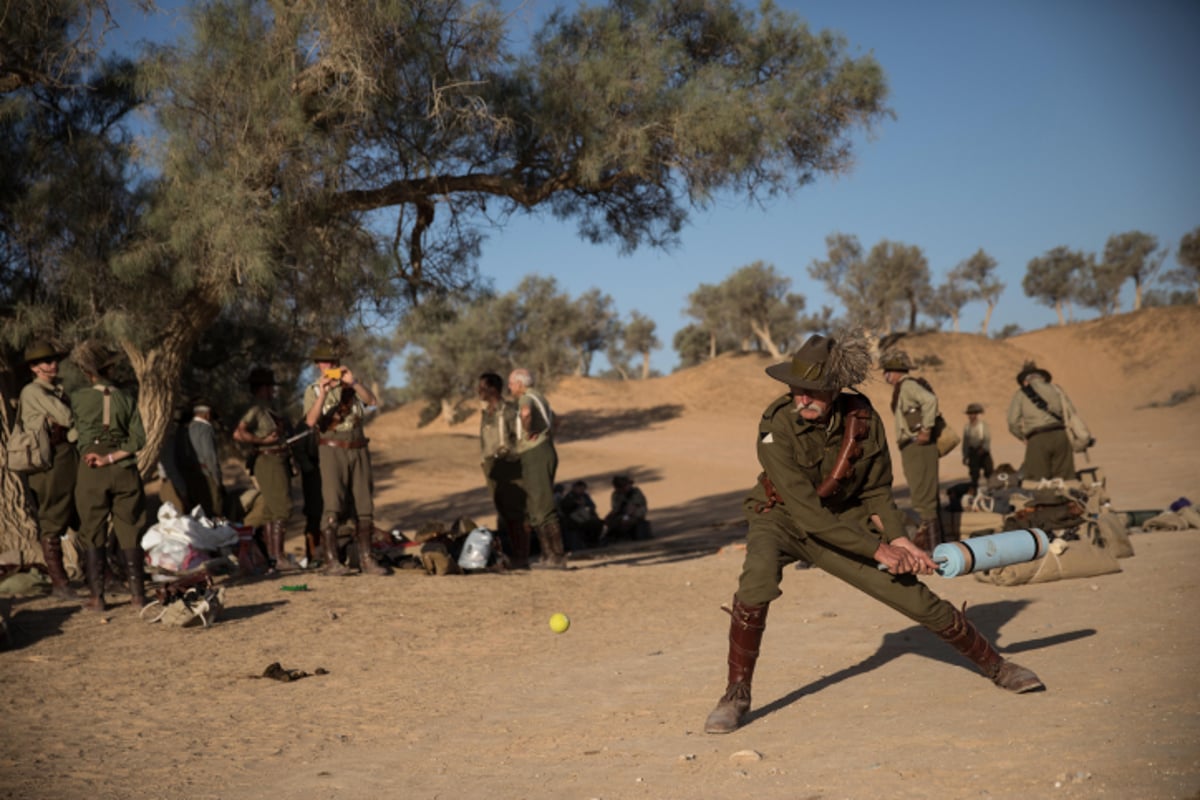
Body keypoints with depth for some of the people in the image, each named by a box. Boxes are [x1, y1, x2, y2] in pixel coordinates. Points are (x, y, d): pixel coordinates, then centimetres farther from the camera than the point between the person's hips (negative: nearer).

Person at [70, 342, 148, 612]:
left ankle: (97, 597, 4)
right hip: (125, 469, 2)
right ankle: (138, 594, 5)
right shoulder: (126, 399, 3)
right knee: (130, 533, 7)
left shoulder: (78, 398, -3)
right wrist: (110, 458, -8)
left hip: (91, 471, -2)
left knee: (92, 534, 6)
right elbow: (138, 440, -5)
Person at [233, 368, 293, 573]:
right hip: (268, 462, -10)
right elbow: (238, 434, -22)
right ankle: (278, 557, -15)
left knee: (271, 511, 10)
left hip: (279, 462, 10)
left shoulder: (268, 411, 18)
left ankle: (272, 560, 12)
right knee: (281, 508, -14)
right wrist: (263, 441, -19)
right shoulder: (256, 411, -11)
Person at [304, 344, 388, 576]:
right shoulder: (313, 390, 4)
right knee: (333, 506, -14)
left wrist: (353, 383, -18)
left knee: (364, 507, 4)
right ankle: (330, 561, -16)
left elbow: (371, 400, -5)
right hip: (332, 451, -4)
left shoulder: (350, 385, 12)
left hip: (358, 450, 4)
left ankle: (366, 559, 10)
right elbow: (310, 421, -12)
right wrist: (323, 393, -22)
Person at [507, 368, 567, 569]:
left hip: (536, 456, -10)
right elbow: (551, 418, 42)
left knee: (544, 509, -10)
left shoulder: (527, 398, -11)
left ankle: (558, 557, -10)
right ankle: (548, 556, 14)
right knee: (534, 511, 13)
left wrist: (528, 431, -20)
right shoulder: (538, 398, 21)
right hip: (541, 453, 10)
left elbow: (526, 412, -37)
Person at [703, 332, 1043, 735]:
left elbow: (876, 493, -3)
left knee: (920, 600, 2)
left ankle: (995, 665, 28)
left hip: (842, 525, 3)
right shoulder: (776, 426, -29)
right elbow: (806, 512, -31)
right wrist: (877, 549, -30)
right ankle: (736, 695, -20)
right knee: (757, 581, -36)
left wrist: (898, 539, -20)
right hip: (782, 520, -3)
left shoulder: (863, 419, -17)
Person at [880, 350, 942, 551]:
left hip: (918, 445, -10)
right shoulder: (903, 387, 19)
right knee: (919, 495, 16)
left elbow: (930, 399, -27)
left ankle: (929, 542, -8)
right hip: (912, 448, 10)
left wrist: (926, 430, -22)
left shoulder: (908, 385, -10)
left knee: (922, 496, -9)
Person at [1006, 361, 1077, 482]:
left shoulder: (1021, 394, 13)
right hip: (1061, 436, 3)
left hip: (1037, 440, -3)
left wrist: (1025, 438, 18)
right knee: (1066, 480, 6)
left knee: (1036, 481, -4)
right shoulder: (1055, 389, 19)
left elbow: (1013, 423, 3)